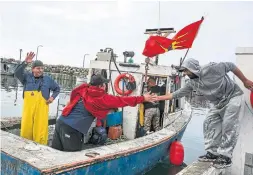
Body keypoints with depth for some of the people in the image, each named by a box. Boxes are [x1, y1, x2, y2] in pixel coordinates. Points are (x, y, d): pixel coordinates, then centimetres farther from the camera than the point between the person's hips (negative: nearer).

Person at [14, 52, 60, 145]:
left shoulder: (48, 79, 10)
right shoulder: (27, 77, 7)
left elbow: (57, 88, 21)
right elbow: (17, 73, -11)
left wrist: (53, 97, 4)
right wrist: (25, 63, -23)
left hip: (41, 108, 0)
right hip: (28, 108, 1)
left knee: (40, 131, -2)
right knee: (26, 130, 7)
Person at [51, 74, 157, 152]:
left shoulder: (83, 90, 9)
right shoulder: (101, 98, -10)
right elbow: (121, 101, -5)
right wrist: (143, 98, 4)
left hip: (61, 122, 8)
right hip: (72, 128, -8)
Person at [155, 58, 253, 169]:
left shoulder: (210, 69, -25)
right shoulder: (192, 83, -5)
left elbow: (231, 66, -14)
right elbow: (177, 94, 0)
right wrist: (158, 98, -3)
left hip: (232, 97, -7)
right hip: (218, 103, 7)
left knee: (228, 126, -12)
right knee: (209, 124, 1)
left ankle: (225, 157, -5)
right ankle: (212, 153, 8)